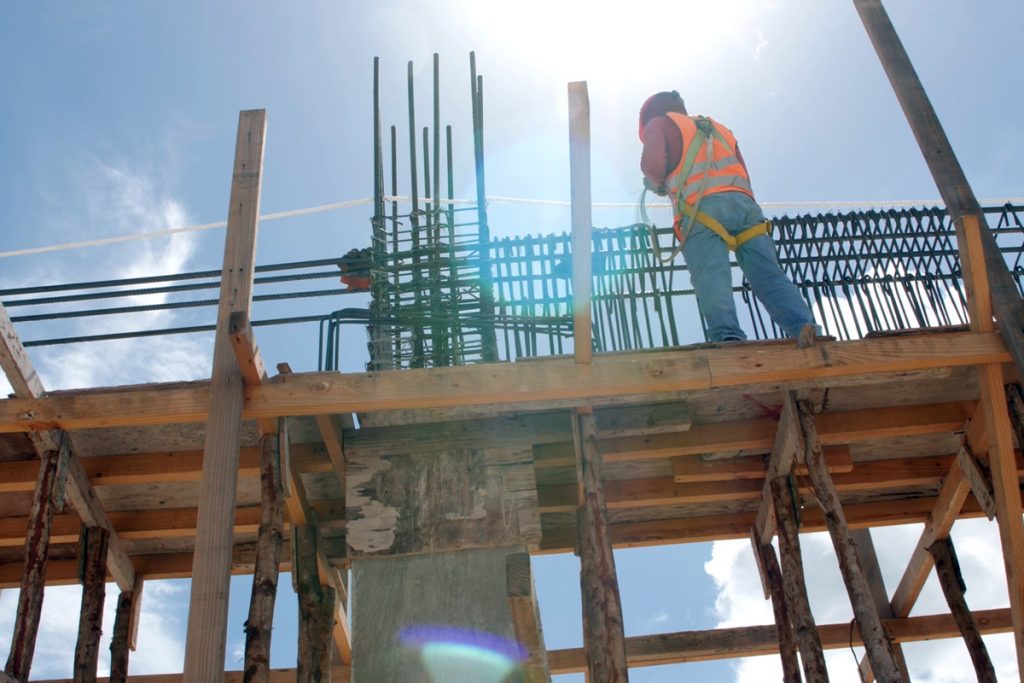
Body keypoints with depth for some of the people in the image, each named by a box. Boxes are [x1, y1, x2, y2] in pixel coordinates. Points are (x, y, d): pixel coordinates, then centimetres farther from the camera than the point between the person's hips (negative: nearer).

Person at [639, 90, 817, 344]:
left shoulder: (659, 124, 22)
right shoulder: (718, 129, 39)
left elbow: (652, 163, 2)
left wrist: (657, 184, 22)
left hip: (702, 208, -5)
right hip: (743, 202, 5)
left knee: (710, 277, -20)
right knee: (769, 275, -5)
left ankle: (727, 336, -40)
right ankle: (804, 325, -26)